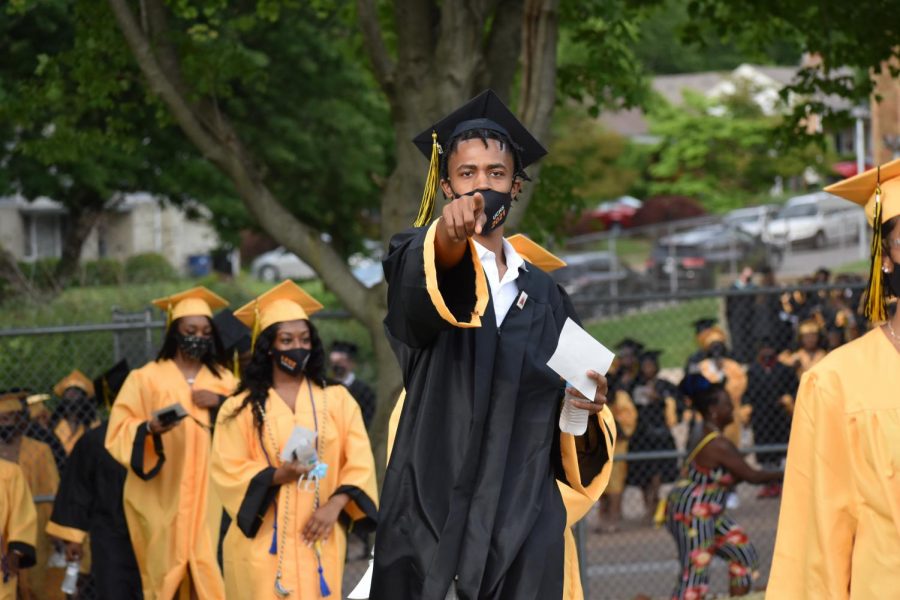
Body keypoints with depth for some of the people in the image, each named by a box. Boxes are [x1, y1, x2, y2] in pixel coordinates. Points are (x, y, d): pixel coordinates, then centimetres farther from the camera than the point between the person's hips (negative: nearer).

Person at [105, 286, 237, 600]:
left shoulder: (224, 380, 14)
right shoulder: (145, 378, 4)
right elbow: (120, 433, -2)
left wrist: (221, 404, -6)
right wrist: (150, 428, -21)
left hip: (209, 496, 2)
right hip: (162, 497, -2)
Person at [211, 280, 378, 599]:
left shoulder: (338, 400, 8)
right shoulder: (241, 409, 3)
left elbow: (360, 462, 3)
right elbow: (227, 471, -3)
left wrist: (334, 504, -12)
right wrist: (277, 476, -18)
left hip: (319, 538, 2)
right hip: (263, 540, -2)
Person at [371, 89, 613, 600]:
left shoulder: (546, 296, 17)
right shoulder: (421, 258, 5)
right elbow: (417, 271, -22)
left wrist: (588, 409, -6)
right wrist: (448, 233, -45)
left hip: (524, 522, 3)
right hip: (434, 515, -3)